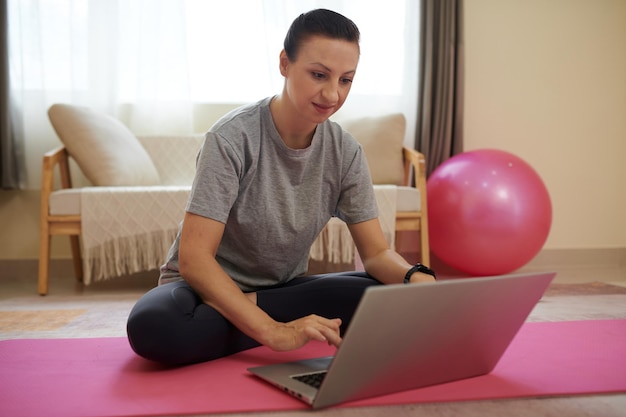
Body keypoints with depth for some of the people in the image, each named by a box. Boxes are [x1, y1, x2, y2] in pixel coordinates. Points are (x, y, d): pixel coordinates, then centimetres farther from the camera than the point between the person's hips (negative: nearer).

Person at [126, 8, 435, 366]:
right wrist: (273, 332, -37)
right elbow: (193, 258, -26)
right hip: (209, 288, -3)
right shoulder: (233, 138, -21)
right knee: (152, 324, -37)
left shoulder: (345, 152, -6)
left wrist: (417, 277, -29)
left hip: (284, 288, 4)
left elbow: (377, 252, -6)